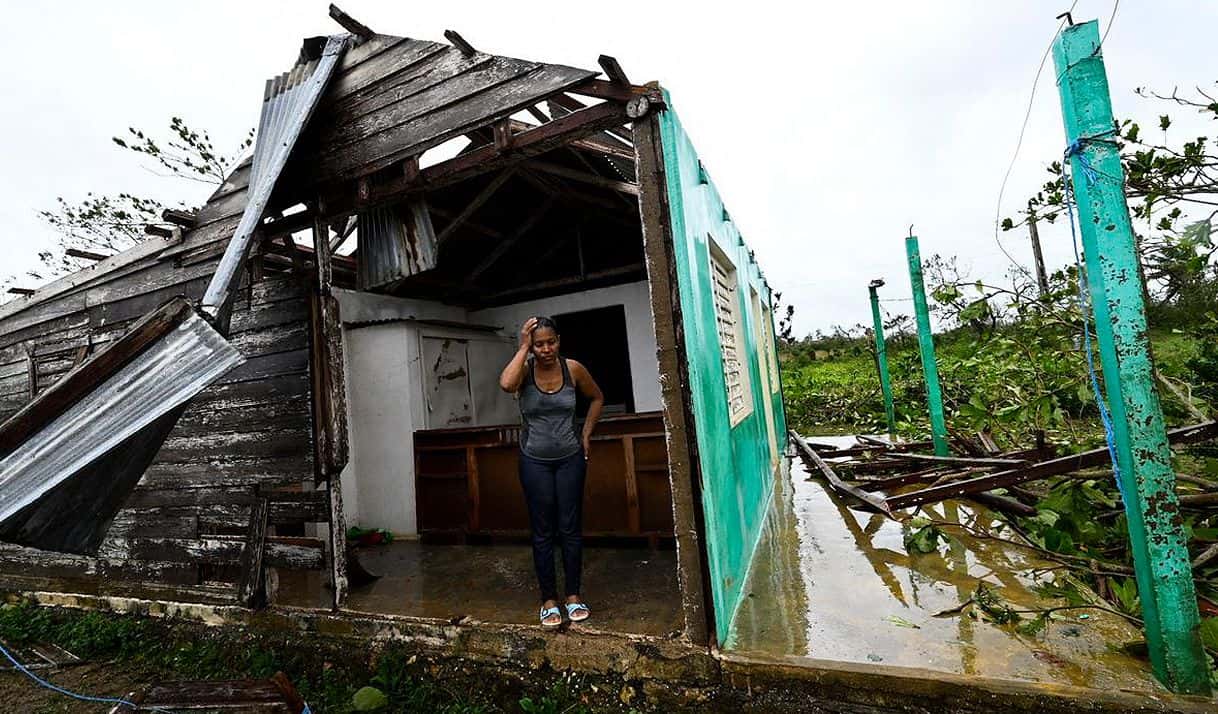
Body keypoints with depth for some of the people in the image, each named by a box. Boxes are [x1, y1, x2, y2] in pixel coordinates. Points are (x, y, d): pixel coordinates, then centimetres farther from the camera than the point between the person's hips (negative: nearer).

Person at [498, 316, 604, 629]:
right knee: (543, 532, 6)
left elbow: (597, 398, 9)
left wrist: (586, 434, 3)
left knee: (570, 529, 7)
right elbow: (506, 384, -36)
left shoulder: (572, 368, -8)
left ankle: (573, 595, 23)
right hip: (535, 461, -1)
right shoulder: (525, 370, -11)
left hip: (570, 458, 1)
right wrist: (523, 347, -26)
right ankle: (549, 599, 20)